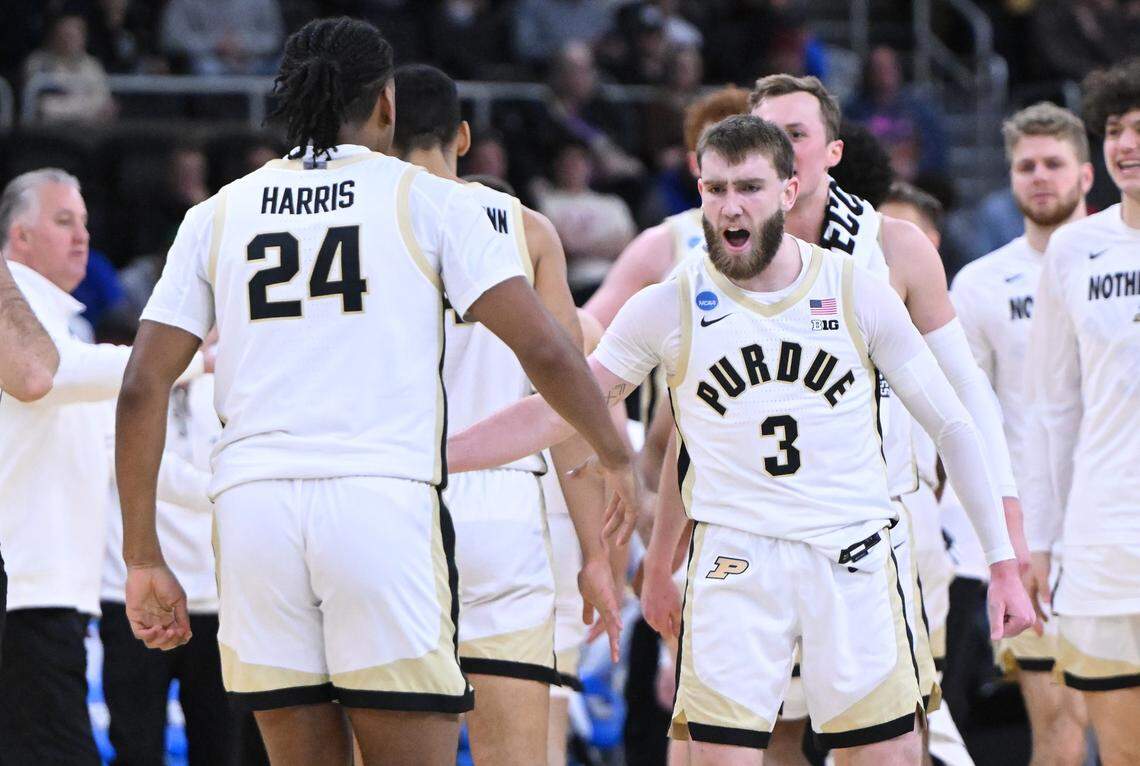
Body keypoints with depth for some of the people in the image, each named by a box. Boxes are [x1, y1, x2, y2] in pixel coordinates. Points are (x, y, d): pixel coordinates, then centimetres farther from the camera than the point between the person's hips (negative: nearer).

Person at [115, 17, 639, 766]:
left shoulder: (217, 216, 15)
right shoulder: (427, 199, 7)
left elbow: (142, 389, 9)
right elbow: (545, 349, 1)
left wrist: (143, 560, 12)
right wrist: (617, 459, 16)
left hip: (253, 508, 3)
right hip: (385, 501, -3)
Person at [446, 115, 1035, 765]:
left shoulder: (861, 295, 2)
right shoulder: (669, 308, 2)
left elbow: (953, 428, 7)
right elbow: (555, 413, 7)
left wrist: (1005, 564, 4)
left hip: (856, 560, 1)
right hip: (735, 563, -1)